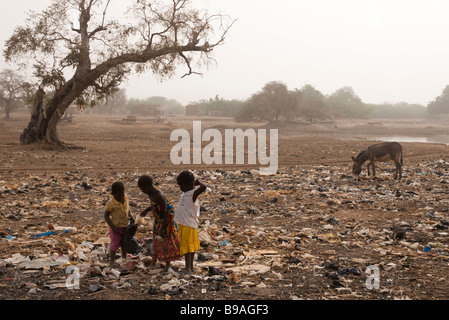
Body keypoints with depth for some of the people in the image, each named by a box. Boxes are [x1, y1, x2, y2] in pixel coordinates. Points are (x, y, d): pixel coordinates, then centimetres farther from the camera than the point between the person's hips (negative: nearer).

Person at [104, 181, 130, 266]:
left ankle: (124, 259, 37)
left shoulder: (126, 198, -5)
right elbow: (106, 216, -17)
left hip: (125, 226, 6)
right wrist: (113, 227, -22)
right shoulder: (111, 203, -22)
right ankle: (112, 261, 19)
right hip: (116, 226, -6)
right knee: (115, 244, 4)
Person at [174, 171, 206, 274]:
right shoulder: (185, 193, 12)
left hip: (189, 224, -9)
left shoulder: (193, 194, -16)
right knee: (190, 246, 14)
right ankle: (191, 268, 21)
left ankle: (188, 269, -9)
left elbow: (203, 187, -34)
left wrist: (198, 182, -19)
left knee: (187, 246, -9)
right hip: (183, 223, 9)